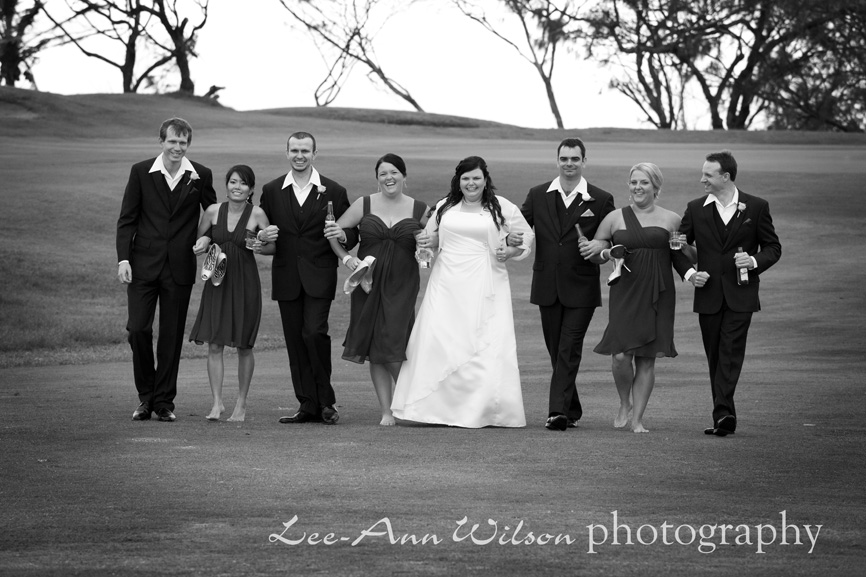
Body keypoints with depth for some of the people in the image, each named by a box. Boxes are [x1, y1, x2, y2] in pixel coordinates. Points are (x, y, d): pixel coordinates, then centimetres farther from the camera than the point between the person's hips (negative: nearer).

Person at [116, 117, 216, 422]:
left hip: (180, 268, 1)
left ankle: (164, 401, 14)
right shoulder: (141, 172, 0)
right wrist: (123, 258, -8)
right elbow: (126, 219, 1)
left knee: (172, 335, 4)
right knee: (138, 328, -7)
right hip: (144, 265, 0)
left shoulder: (201, 176, 1)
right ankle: (145, 396, 10)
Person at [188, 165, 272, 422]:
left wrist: (261, 247, -16)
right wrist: (204, 244, -7)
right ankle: (217, 403, -1)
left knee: (243, 346, 5)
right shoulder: (213, 211, 1)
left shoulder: (257, 215, -5)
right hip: (218, 281, 2)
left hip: (245, 283, -2)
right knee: (214, 344, -5)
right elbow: (198, 241, 15)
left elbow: (273, 245, 4)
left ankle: (241, 403, 16)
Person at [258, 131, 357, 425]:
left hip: (319, 276, -3)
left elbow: (352, 235, 6)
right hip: (286, 277, 3)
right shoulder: (272, 191, 9)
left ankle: (325, 400, -1)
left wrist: (342, 236, -17)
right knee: (295, 342, 2)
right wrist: (262, 235, -9)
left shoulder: (334, 192, 3)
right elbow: (261, 228, 15)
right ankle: (308, 405, 7)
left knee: (314, 332, -16)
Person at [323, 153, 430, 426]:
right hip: (368, 283, 2)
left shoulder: (419, 210, 3)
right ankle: (387, 411, 8)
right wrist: (346, 257, -4)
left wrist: (431, 243, -5)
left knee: (393, 345, -13)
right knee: (375, 350, 2)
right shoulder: (364, 205, 4)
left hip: (402, 286, -2)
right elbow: (335, 232, 9)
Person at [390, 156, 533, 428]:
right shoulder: (445, 207, 12)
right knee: (437, 341, -6)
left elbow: (526, 235, 13)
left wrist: (510, 252, -5)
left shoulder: (502, 208, 4)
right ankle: (434, 407, 0)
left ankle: (481, 409, 0)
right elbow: (429, 236, 24)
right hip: (446, 283, 2)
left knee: (486, 346, -7)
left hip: (484, 285, -2)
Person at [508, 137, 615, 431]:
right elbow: (521, 226, 9)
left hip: (582, 288, -3)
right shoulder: (537, 195, 6)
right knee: (556, 350, 10)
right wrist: (512, 238, -14)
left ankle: (558, 410, -13)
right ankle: (572, 410, 23)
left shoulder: (601, 200, 0)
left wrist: (600, 245, -19)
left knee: (569, 349, -10)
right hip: (548, 286, 3)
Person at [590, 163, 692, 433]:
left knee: (647, 359, 1)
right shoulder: (615, 218, 8)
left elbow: (686, 258, 15)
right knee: (621, 356, -12)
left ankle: (638, 418, 12)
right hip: (625, 293, 0)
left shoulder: (672, 220, 8)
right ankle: (624, 403, 17)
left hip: (658, 296, 0)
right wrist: (607, 254, -6)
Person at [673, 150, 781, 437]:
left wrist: (755, 261, -13)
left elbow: (773, 247, 6)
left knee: (731, 353, -14)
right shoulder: (696, 209, 6)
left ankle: (722, 412, -22)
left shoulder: (756, 207, 1)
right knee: (715, 356, 5)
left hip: (740, 295, -3)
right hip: (708, 295, 3)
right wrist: (688, 273, -5)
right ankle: (725, 417, 12)